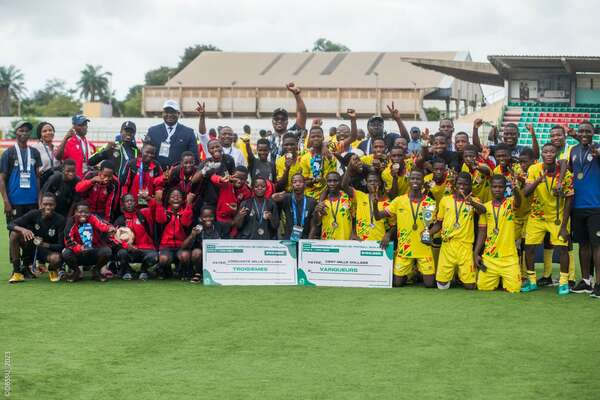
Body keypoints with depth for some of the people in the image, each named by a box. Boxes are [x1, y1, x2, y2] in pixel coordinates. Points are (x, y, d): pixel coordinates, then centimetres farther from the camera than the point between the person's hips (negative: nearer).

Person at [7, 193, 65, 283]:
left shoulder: (60, 220, -19)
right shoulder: (34, 214, -13)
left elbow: (61, 246, -18)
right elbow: (11, 225, -14)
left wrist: (44, 244, -34)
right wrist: (22, 229, -36)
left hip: (50, 249, -3)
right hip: (31, 247, 3)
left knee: (56, 258, -39)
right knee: (15, 233, -23)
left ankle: (52, 269, 3)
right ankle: (17, 271, -15)